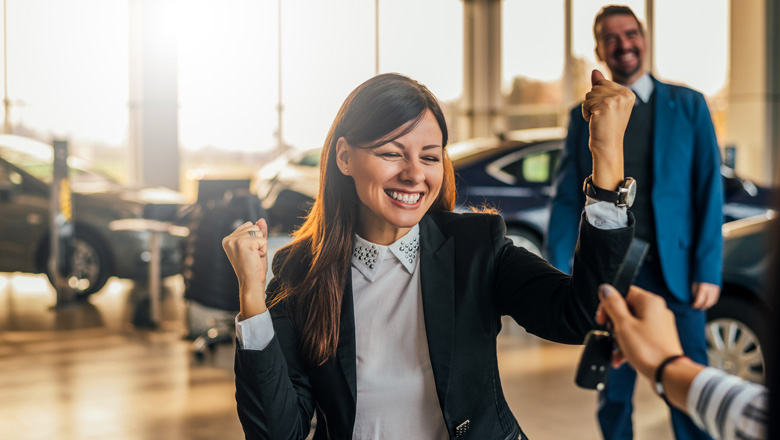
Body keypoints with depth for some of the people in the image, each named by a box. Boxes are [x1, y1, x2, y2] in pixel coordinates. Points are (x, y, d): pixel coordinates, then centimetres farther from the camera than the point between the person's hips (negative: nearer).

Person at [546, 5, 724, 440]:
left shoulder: (688, 106, 5)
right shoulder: (584, 118, 8)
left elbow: (710, 192, 1)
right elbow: (567, 200, 5)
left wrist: (709, 271, -7)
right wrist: (558, 274, -5)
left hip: (675, 273, -1)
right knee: (614, 392, 11)